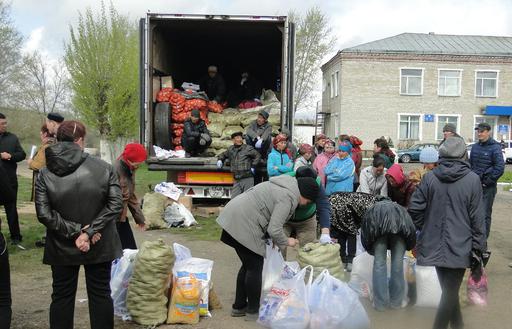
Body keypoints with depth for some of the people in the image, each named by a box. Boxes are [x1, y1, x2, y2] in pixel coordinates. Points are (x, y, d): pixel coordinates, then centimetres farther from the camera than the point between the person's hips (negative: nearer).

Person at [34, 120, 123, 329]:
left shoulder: (45, 174, -9)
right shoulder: (103, 168, -11)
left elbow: (44, 214, -15)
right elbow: (115, 205, -16)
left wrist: (75, 231, -13)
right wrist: (90, 231, -15)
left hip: (62, 248, 1)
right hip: (99, 246, 0)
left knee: (62, 296, 15)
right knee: (101, 294, 14)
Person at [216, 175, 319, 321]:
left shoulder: (286, 184, 14)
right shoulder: (288, 197, -16)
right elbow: (274, 229, -19)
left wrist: (275, 238, 14)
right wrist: (286, 242, -1)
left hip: (234, 218, 10)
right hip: (243, 224, -10)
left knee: (248, 265, 17)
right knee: (255, 267, 0)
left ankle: (239, 306, 26)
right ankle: (253, 311, 12)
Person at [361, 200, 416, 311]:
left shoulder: (372, 211, 42)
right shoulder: (401, 210, 44)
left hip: (377, 220, -1)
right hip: (400, 222, 1)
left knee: (379, 261, 6)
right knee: (398, 261, 9)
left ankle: (380, 303, 9)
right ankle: (396, 302, 17)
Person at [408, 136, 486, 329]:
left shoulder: (429, 178, -4)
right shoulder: (472, 179, -9)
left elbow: (414, 209, -4)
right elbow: (477, 217, -8)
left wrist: (425, 229, 12)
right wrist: (479, 247, -1)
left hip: (434, 245, 3)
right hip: (460, 246, -3)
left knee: (449, 289, 19)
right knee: (450, 292, 4)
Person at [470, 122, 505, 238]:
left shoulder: (495, 147, -9)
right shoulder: (475, 147, 10)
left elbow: (500, 168, -13)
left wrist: (488, 181, -12)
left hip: (487, 187, -6)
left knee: (485, 213, -1)